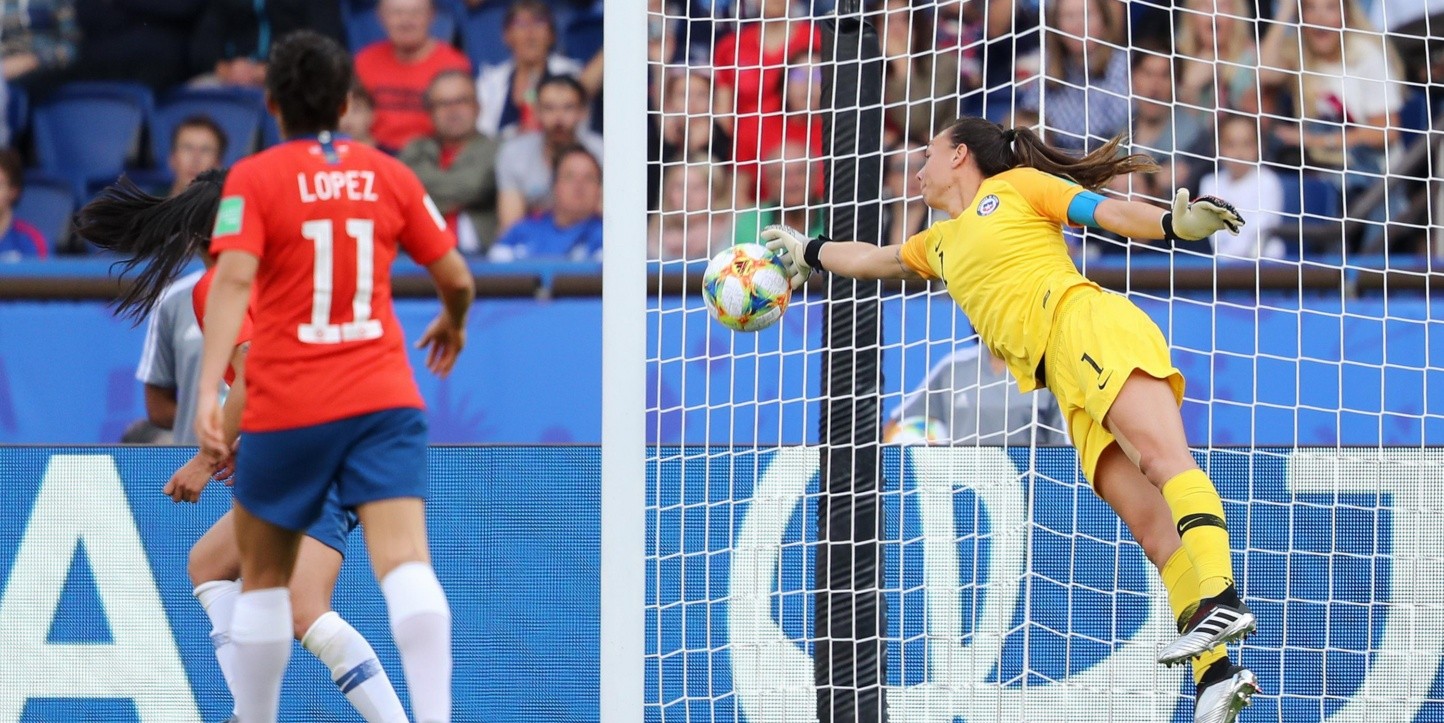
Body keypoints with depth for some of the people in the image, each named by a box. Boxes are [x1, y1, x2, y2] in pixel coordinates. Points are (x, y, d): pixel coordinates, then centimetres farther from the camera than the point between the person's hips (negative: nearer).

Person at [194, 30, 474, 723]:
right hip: (383, 400, 1)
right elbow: (457, 279, 13)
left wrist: (208, 391, -24)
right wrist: (453, 322, 36)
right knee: (405, 563, -13)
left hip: (286, 407, -1)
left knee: (264, 578, 16)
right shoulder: (389, 174, 7)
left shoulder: (253, 178, -2)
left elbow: (233, 280, -16)